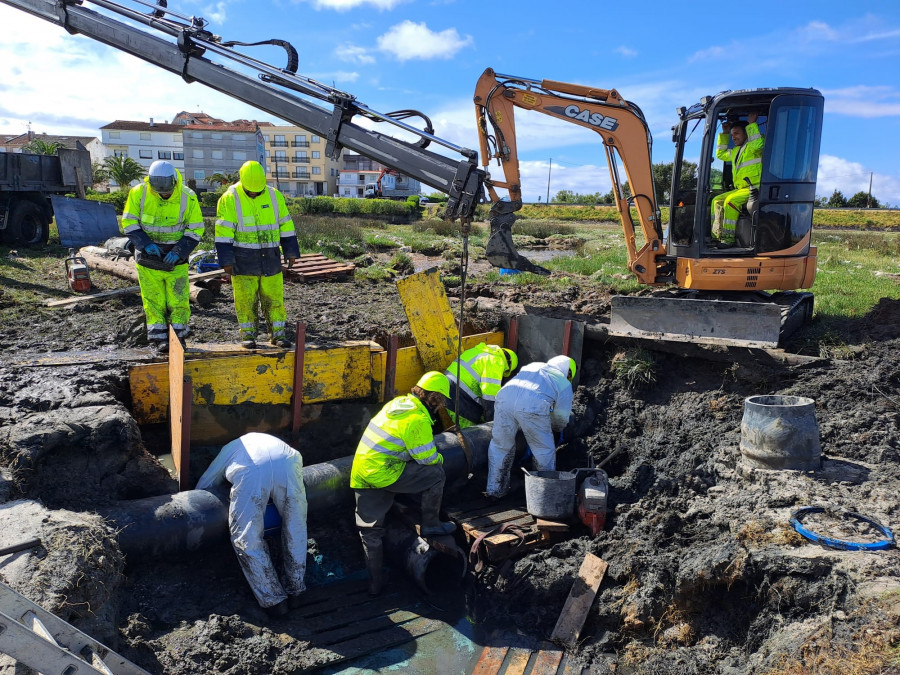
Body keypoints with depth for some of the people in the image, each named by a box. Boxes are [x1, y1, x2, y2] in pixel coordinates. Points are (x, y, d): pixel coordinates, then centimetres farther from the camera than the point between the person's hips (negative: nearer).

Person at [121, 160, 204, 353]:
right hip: (148, 257, 1)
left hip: (175, 258, 0)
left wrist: (179, 251, -15)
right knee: (153, 300, 2)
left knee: (179, 300, 2)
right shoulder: (138, 193, -8)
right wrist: (146, 244, -17)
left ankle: (179, 336, 16)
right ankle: (159, 339, 10)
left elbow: (196, 229, -3)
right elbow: (128, 223, -2)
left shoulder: (188, 197, -10)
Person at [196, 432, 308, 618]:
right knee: (295, 529, 21)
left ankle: (274, 601, 14)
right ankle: (295, 592, 28)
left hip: (250, 473, -2)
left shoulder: (228, 449, 42)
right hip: (288, 465, 2)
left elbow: (203, 486, 44)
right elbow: (297, 458, 43)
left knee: (248, 540, 13)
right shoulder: (269, 439, 48)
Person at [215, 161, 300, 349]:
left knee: (274, 298, 5)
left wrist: (291, 251, 9)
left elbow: (285, 225, 11)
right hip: (243, 261, -2)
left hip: (270, 259, 3)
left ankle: (278, 334, 14)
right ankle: (248, 335, 15)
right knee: (246, 300, 2)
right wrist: (226, 261, -11)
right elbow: (223, 232, -7)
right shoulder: (229, 199, -6)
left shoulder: (274, 196, 4)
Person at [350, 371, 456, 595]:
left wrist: (433, 456, 21)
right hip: (383, 474, -9)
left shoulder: (399, 402, 11)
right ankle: (430, 525, 12)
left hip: (360, 474, 9)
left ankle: (375, 582, 22)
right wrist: (440, 458, 13)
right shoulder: (418, 419, -15)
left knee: (370, 530, 14)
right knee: (436, 473, 1)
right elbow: (428, 458, -10)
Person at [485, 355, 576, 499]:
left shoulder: (533, 366, 38)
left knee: (500, 445, 20)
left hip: (505, 397, 4)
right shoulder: (564, 383, 27)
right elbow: (562, 416, 27)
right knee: (544, 450, 17)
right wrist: (556, 427, 50)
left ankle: (495, 490, 30)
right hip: (533, 406, -4)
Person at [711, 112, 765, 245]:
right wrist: (724, 134, 32)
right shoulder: (736, 151, 25)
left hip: (754, 188, -10)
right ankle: (717, 235, -3)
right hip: (741, 188, 10)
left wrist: (751, 124, -19)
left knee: (731, 201, -28)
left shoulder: (753, 145, -3)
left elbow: (757, 145, -29)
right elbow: (720, 154, 41)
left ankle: (729, 239, -28)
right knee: (717, 200, 3)